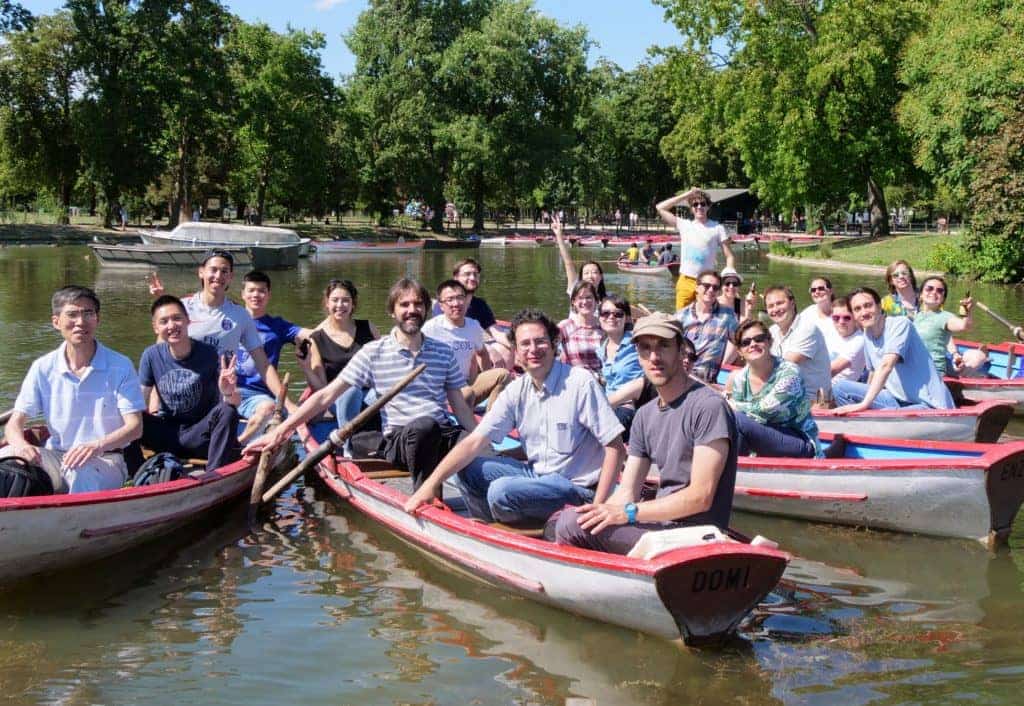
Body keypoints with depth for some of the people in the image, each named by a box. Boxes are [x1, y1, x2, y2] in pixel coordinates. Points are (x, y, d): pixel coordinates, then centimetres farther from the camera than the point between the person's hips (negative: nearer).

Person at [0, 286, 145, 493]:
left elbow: (135, 427, -9)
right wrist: (21, 444, -25)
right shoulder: (43, 369, 3)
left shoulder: (120, 366, -4)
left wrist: (98, 446, -29)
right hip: (56, 457, 3)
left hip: (106, 461, -3)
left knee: (81, 471, -38)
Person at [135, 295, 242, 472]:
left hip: (199, 432, -2)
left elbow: (235, 403, -16)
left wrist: (229, 393, -40)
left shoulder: (210, 355, -14)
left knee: (227, 412, -31)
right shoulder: (152, 356, -6)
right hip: (166, 433, 2)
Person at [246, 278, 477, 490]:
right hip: (398, 439, -3)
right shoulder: (373, 353, 4)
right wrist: (281, 431, -5)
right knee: (425, 425, -39)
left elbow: (460, 406, 17)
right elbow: (326, 396, 2)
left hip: (444, 436, 3)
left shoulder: (443, 352, 14)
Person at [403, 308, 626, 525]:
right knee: (467, 469, -2)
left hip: (577, 487, -7)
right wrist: (431, 484, -12)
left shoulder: (581, 383, -17)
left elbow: (616, 448, -17)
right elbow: (474, 442, -2)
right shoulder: (516, 391, 1)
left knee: (501, 491, -26)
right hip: (536, 473, 7)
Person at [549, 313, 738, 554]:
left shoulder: (709, 406, -13)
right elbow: (627, 493, 10)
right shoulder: (645, 416, 14)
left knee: (573, 524, -20)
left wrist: (628, 512, -20)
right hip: (660, 525, 9)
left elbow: (701, 497, -18)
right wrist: (601, 511, -11)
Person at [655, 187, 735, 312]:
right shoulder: (684, 225, 9)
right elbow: (660, 208, 8)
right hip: (685, 281, 2)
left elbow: (729, 257, 3)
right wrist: (687, 195, 7)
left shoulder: (717, 228, 4)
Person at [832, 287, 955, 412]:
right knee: (841, 388, -3)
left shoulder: (900, 324, -14)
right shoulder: (867, 334, 9)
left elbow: (886, 366, -26)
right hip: (898, 400, 8)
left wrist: (864, 404, -33)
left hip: (927, 403, -8)